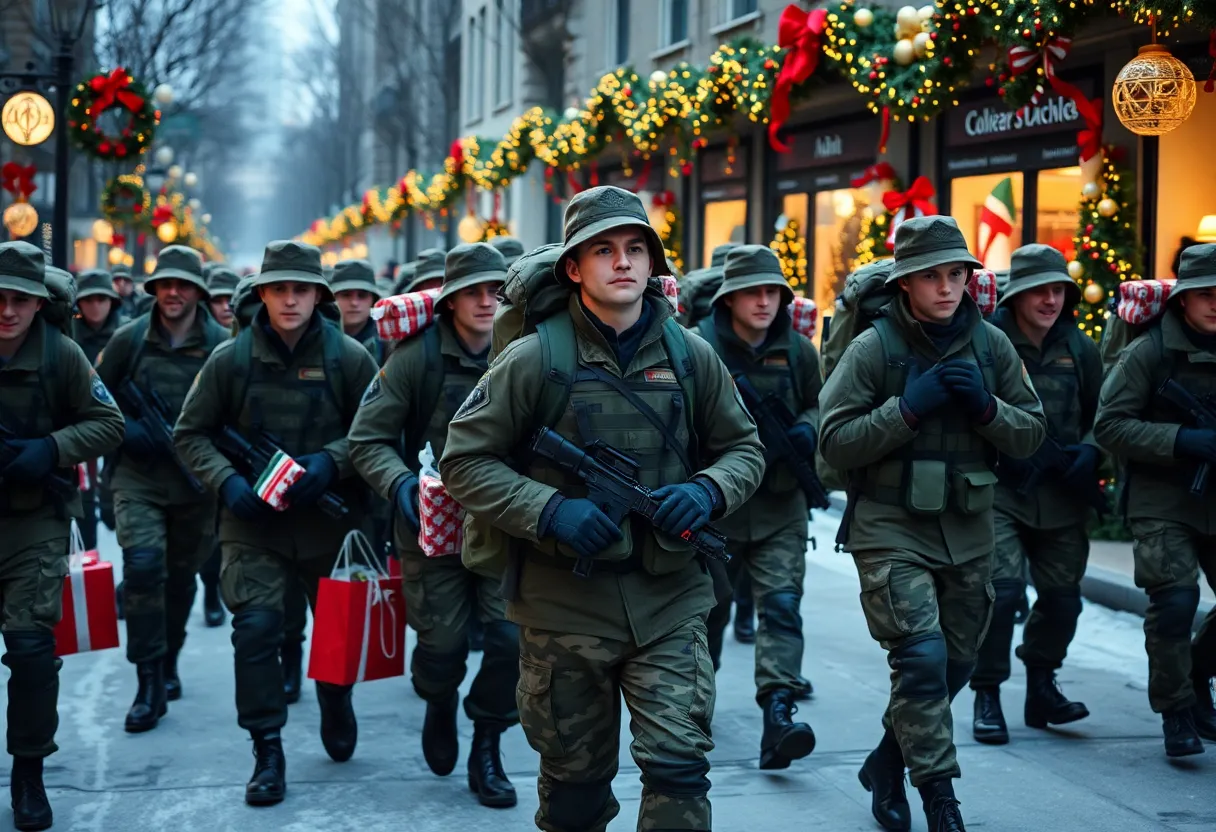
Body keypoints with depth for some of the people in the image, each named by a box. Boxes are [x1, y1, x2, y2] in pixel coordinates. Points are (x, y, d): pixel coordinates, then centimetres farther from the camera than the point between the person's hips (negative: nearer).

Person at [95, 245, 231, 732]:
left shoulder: (221, 345, -5)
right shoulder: (129, 339, -3)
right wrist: (124, 429, -11)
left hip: (196, 482, 1)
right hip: (138, 478, -1)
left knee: (181, 576, 15)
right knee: (143, 566, -17)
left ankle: (168, 663, 38)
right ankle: (150, 685, -10)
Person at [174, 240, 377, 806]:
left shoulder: (348, 357, -5)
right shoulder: (230, 359, -4)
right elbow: (191, 435, 3)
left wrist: (331, 462, -18)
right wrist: (227, 481, -12)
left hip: (330, 518, 1)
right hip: (253, 520, -1)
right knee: (256, 627, -12)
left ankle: (336, 707, 46)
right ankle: (267, 751, 1)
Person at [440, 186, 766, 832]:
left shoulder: (691, 356, 2)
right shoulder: (535, 358, -6)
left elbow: (744, 449, 12)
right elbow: (464, 460, -5)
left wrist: (707, 492, -10)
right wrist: (549, 511, -19)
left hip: (670, 602, 1)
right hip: (564, 604, -1)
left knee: (679, 765, -9)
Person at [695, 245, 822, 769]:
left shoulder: (798, 351, 4)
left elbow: (819, 405, 16)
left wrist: (806, 430, -7)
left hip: (780, 506, 2)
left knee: (781, 605, -12)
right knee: (709, 607, 15)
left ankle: (778, 712, -21)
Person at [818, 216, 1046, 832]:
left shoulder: (991, 344, 4)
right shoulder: (873, 347, -9)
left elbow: (1031, 435, 6)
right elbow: (833, 441, -12)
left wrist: (985, 405, -13)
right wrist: (908, 407, -20)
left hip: (968, 532, 5)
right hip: (890, 531, -5)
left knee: (954, 664, 14)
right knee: (922, 658, -16)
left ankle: (885, 766, 35)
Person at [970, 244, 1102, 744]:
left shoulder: (1079, 348, 7)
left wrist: (1090, 450, -1)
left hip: (1062, 496, 5)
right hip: (1000, 491, -5)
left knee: (1062, 596, 10)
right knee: (1002, 587, -17)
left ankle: (1041, 687, 31)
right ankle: (987, 695, -1)